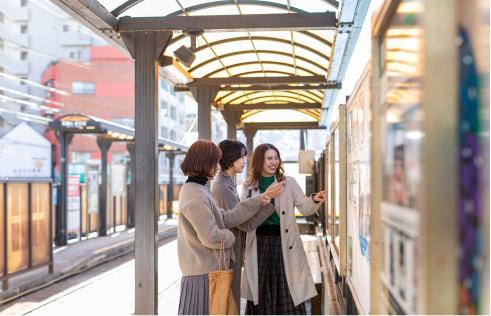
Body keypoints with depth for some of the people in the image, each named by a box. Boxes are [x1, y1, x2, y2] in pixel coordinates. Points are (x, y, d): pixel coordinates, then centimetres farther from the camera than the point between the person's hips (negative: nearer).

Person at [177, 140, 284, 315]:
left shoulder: (196, 190, 13)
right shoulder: (195, 196, -20)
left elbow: (226, 218, 8)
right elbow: (211, 237, -24)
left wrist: (259, 201, 5)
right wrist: (230, 237, -4)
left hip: (208, 269, 10)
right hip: (203, 273, -10)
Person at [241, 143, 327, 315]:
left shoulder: (289, 182, 3)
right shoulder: (249, 186, 5)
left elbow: (304, 208, -4)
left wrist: (314, 200, -24)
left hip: (284, 244, -1)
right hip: (259, 244, 1)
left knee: (288, 292, 1)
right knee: (261, 293, 8)